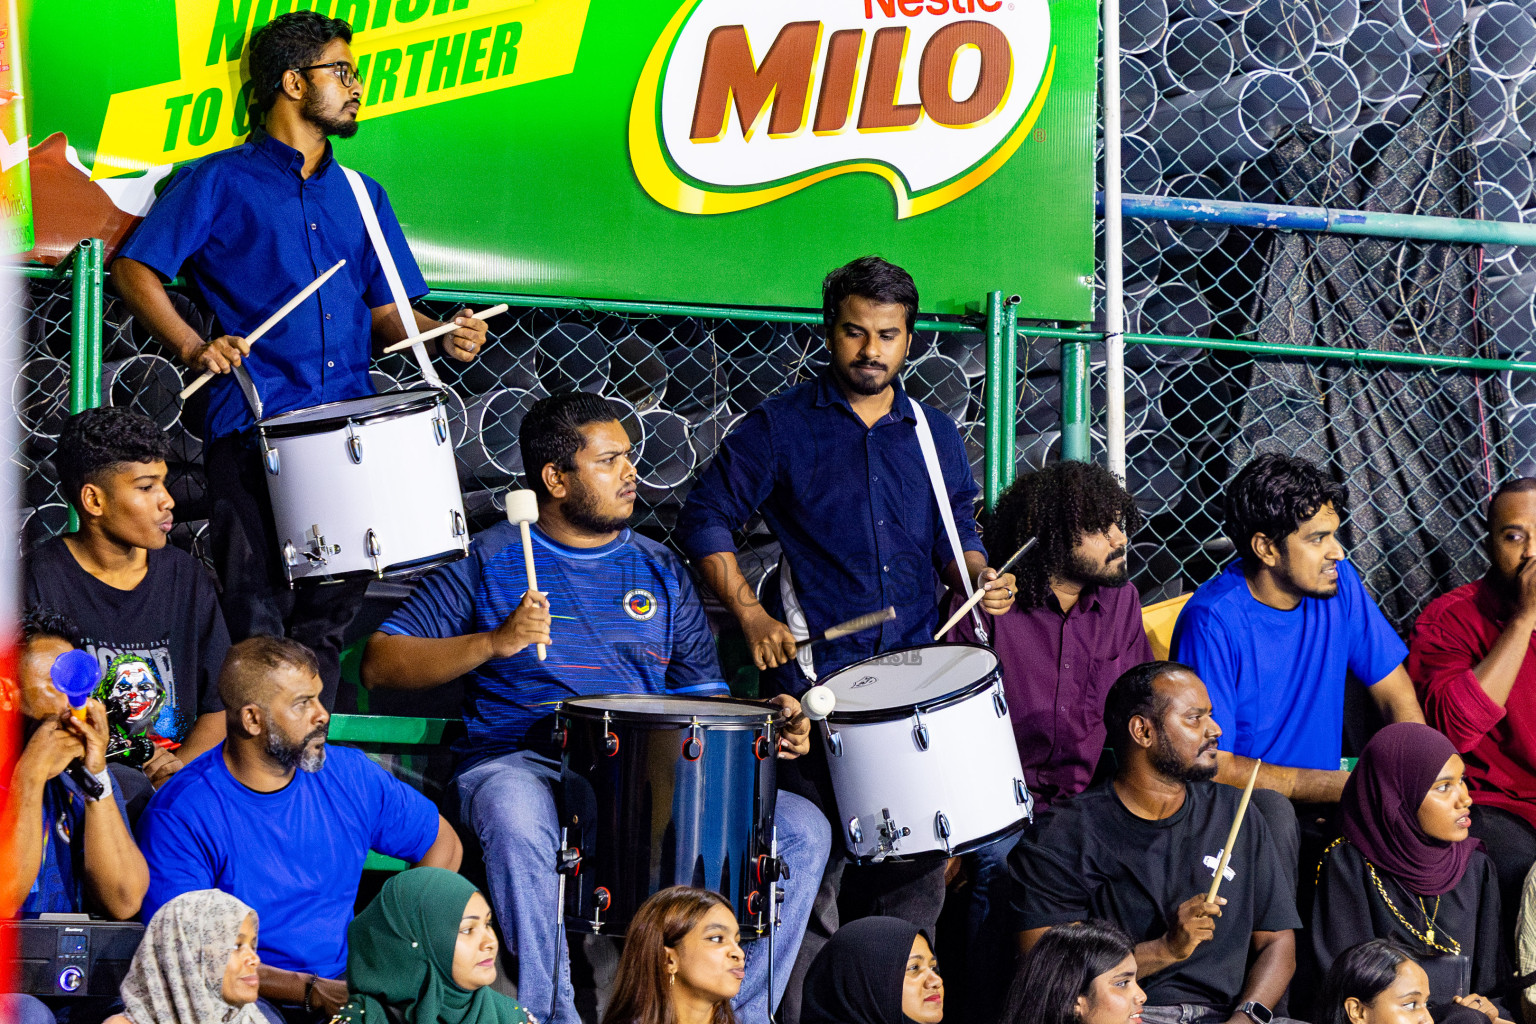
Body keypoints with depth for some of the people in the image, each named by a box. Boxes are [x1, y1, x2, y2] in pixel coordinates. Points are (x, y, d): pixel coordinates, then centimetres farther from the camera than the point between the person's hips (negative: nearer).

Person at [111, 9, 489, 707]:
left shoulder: (360, 197, 21)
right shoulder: (219, 183, 5)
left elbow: (385, 312, 22)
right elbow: (134, 270, 0)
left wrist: (441, 335, 0)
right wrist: (192, 347, -16)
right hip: (252, 432, -5)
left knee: (331, 612, 3)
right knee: (258, 616, -11)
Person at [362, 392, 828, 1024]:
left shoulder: (661, 572, 18)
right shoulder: (490, 562, 5)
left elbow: (701, 689, 18)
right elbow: (380, 664, -1)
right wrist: (494, 643, -15)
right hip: (522, 764, -4)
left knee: (802, 829, -15)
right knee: (520, 823, -40)